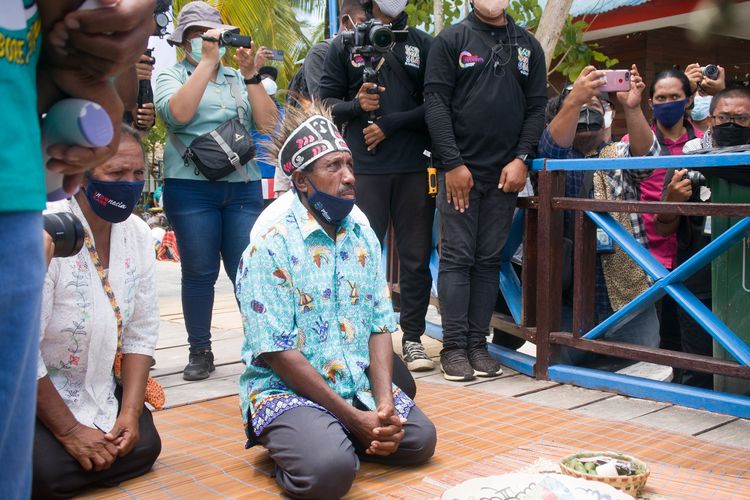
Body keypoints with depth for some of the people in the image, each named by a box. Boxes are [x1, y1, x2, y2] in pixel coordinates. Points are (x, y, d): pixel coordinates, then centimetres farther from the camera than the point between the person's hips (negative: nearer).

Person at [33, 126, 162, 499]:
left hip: (97, 394, 6)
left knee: (144, 446, -9)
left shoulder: (137, 233, -5)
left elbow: (141, 332, 1)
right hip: (29, 396, -6)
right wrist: (69, 430, -18)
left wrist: (130, 411, -9)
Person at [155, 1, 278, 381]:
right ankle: (199, 353, 15)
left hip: (243, 186, 2)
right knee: (200, 273, 2)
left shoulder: (239, 79, 16)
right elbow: (178, 112, -15)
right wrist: (208, 61, -13)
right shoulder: (171, 76, 8)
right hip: (192, 186, -2)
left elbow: (268, 123, 3)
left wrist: (251, 75, -4)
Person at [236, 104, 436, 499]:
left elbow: (380, 327, 3)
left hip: (357, 384, 7)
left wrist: (384, 403, -13)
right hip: (286, 389, -6)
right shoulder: (269, 248, -16)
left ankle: (332, 438, 12)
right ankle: (290, 445, 4)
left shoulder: (364, 238, 4)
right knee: (331, 468, -29)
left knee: (420, 438, -6)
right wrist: (355, 418, -20)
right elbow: (279, 354, -19)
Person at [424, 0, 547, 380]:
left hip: (506, 172, 3)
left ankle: (478, 343, 11)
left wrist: (522, 158, -4)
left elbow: (537, 106, 10)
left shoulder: (528, 46, 13)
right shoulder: (451, 40, 3)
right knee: (457, 257, -2)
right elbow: (435, 102, -5)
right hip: (459, 168, -3)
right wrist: (452, 163, -12)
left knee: (490, 259, 5)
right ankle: (454, 346, 2)